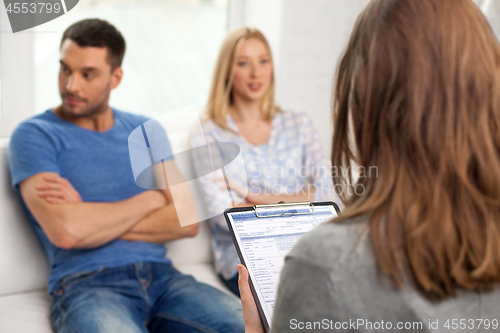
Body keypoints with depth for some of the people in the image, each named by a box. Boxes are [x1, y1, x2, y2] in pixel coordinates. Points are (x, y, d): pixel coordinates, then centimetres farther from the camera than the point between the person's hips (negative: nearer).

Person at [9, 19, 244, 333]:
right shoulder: (34, 135, 2)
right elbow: (65, 231, -16)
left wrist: (93, 219, -7)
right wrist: (149, 199, -1)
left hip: (162, 275, 4)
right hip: (86, 285, -4)